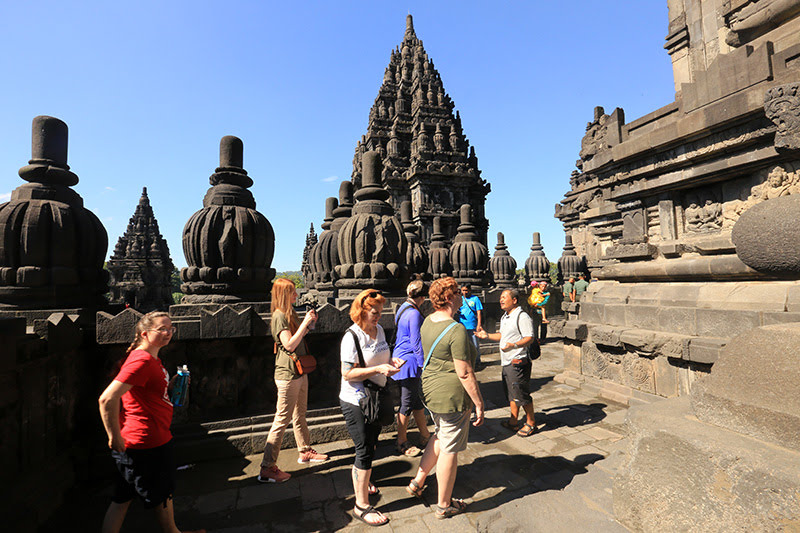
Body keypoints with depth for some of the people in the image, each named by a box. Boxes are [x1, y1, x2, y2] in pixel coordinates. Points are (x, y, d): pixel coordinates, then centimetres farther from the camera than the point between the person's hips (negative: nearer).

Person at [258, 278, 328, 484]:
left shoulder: (290, 314, 13)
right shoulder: (279, 316, -17)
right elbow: (289, 345, -25)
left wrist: (308, 324, 7)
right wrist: (305, 322, -22)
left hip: (299, 371, 9)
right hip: (287, 374, -9)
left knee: (300, 415, 21)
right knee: (282, 420, -4)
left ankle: (305, 451, 36)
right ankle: (267, 469, 6)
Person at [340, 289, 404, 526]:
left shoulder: (379, 330, 4)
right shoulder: (351, 336, -20)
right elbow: (348, 374, -22)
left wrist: (390, 362, -4)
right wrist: (378, 369, -29)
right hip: (356, 402, -7)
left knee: (369, 446, 21)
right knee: (365, 451, 1)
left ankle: (360, 482, 45)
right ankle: (361, 506, 17)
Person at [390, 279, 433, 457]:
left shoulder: (403, 309, 11)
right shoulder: (414, 314, -20)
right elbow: (416, 343, -20)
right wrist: (425, 365, -13)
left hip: (402, 359, 10)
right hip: (409, 362, -10)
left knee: (418, 400, 18)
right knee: (407, 404, 4)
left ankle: (425, 436, 31)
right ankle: (402, 443, 18)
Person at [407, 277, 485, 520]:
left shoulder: (428, 322, 3)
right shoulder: (456, 330, -24)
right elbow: (465, 373, -23)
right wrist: (479, 404, -13)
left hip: (430, 390, 9)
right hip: (451, 396, -8)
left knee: (441, 436, 28)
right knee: (449, 449, 8)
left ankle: (417, 482, 36)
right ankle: (444, 505, 26)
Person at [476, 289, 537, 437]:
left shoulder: (522, 317, -14)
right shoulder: (504, 317, 16)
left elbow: (530, 338, -19)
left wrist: (513, 345, -31)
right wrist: (487, 335, 18)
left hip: (518, 362, -9)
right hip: (506, 362, 9)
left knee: (521, 394, -1)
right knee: (510, 394, 16)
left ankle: (531, 423, 16)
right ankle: (513, 422, 28)